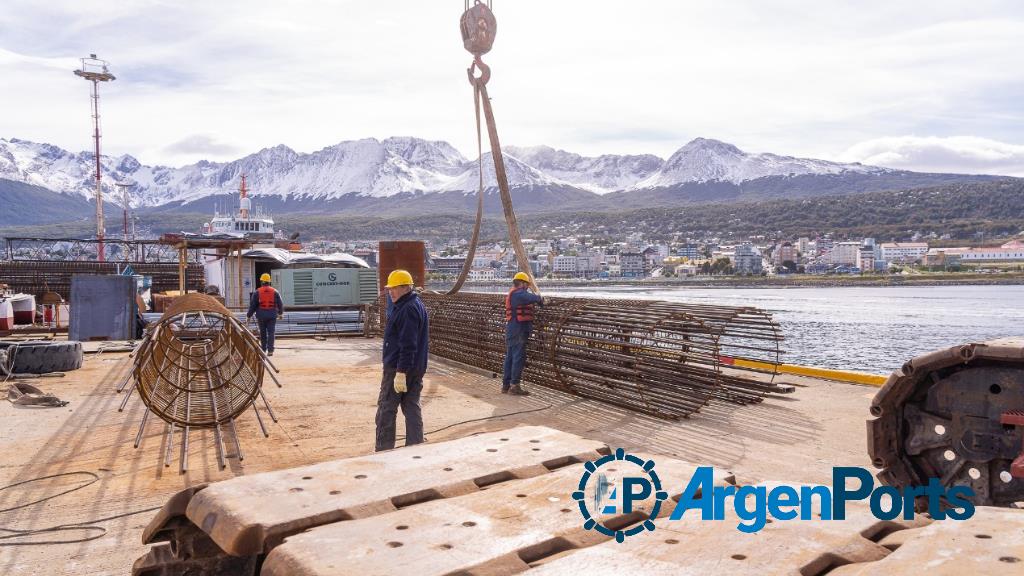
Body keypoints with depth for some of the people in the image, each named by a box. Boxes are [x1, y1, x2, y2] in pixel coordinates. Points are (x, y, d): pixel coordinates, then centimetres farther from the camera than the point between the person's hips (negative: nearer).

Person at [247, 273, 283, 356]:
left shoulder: (257, 292, -2)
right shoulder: (275, 292, 2)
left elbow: (252, 305, -2)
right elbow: (280, 304, 8)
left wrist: (249, 315, 8)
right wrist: (280, 313, 25)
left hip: (261, 315, 0)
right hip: (272, 315, 0)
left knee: (263, 333, 13)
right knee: (271, 333, 1)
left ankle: (264, 349, 22)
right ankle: (270, 350, -7)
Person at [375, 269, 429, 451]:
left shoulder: (407, 310, -18)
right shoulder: (417, 305, 15)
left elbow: (408, 345, -24)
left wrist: (401, 373, -25)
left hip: (398, 368, -10)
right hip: (417, 368, 10)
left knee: (386, 410, 0)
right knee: (412, 408, 10)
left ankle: (383, 451, 5)